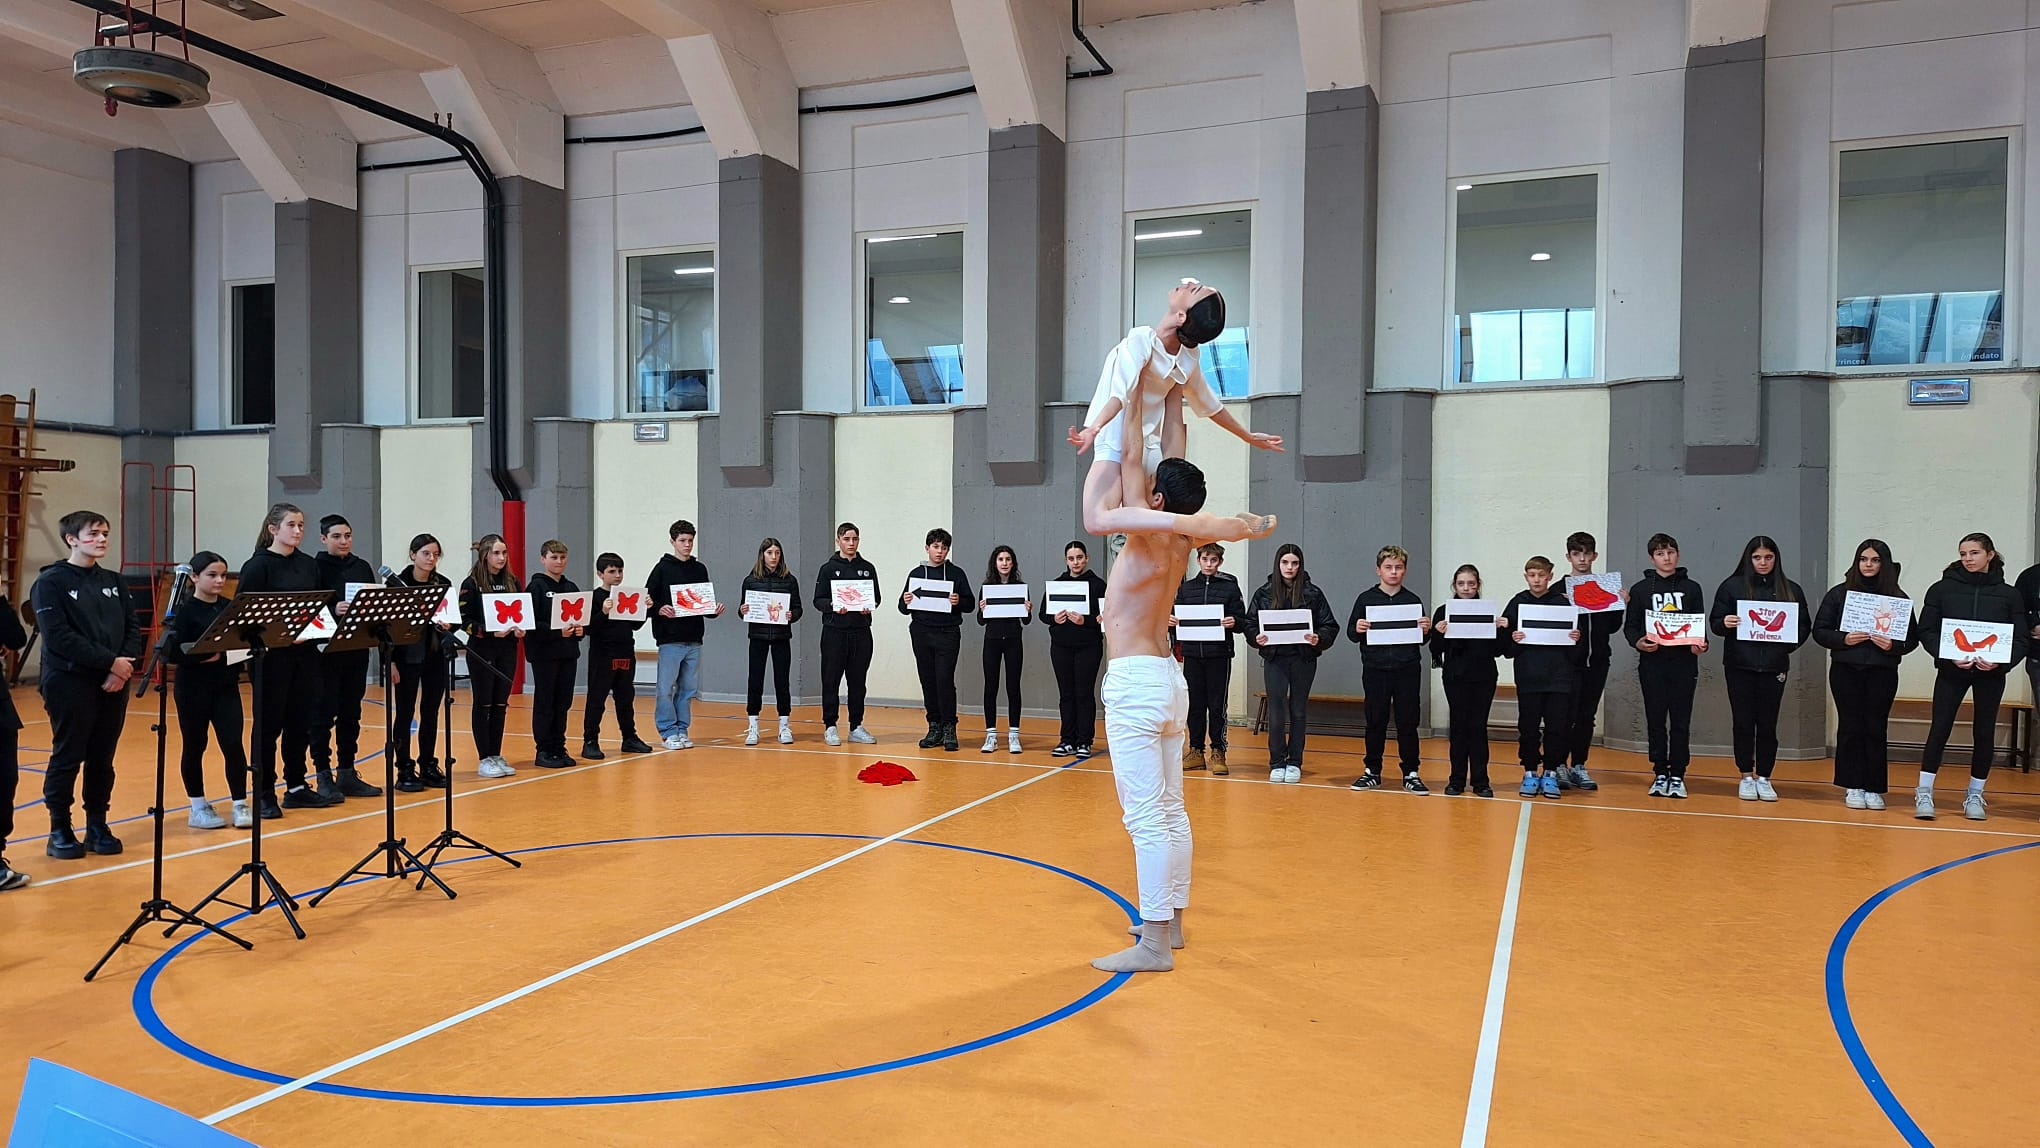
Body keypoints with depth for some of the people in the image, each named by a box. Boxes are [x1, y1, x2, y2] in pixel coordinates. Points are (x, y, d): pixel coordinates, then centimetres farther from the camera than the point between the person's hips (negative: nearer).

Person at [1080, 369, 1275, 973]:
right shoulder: (1179, 541, 6)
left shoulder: (1151, 533, -12)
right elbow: (1173, 452, 13)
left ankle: (1154, 944, -4)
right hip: (1168, 678, 9)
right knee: (1169, 811, 14)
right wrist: (1172, 389, 19)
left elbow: (1130, 457, -21)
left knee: (1146, 818, -7)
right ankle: (1170, 920, 24)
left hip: (1134, 683, -9)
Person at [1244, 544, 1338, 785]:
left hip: (1304, 659, 0)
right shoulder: (1264, 592, 3)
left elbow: (1330, 626, 1)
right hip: (1274, 658, 0)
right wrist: (1256, 638, -14)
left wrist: (1319, 639, -18)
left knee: (1299, 711, 8)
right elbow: (1249, 623, 5)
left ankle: (1294, 763, 18)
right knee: (1276, 711, -4)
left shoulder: (1313, 593, 0)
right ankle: (1277, 763, 7)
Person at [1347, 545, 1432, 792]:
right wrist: (1357, 630, -18)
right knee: (1375, 722, 7)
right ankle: (1372, 771, 17)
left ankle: (1410, 773, 13)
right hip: (1375, 670, -1)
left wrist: (1426, 630, -9)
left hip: (1407, 670, 1)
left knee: (1407, 723, 4)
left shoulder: (1413, 600, 7)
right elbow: (1351, 633, 4)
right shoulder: (1366, 599, 4)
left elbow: (1423, 639, 12)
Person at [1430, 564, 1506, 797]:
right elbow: (1436, 650, 0)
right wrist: (1438, 633, -18)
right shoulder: (1443, 612, 1)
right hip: (1456, 677, -1)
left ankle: (1480, 781, 10)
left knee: (1478, 726, 4)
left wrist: (1503, 629, -10)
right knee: (1459, 726, 4)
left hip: (1484, 677, 1)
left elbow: (1497, 650, 5)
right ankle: (1456, 780, 12)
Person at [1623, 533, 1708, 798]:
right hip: (1652, 664, 0)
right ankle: (1660, 774, 12)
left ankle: (1677, 776, 9)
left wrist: (1701, 644, -11)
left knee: (1681, 722, 2)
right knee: (1655, 721, 4)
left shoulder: (1691, 588, 10)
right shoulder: (1640, 589, 7)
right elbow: (1630, 626, 5)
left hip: (1684, 664, 0)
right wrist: (1638, 642, -16)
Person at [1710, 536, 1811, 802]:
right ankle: (1746, 777, 13)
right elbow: (1715, 621, 4)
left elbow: (1804, 628, 8)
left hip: (1774, 667, 1)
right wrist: (1725, 624, -18)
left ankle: (1764, 778, 15)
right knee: (1743, 722, 2)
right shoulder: (1732, 585, 2)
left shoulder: (1791, 590, 6)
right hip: (1739, 665, -1)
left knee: (1767, 724, 3)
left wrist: (1787, 645, -10)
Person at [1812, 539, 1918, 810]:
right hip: (1846, 671, 0)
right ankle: (1853, 787, 10)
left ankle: (1874, 788, 10)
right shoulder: (1839, 593, 4)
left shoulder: (1897, 598, 3)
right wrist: (1843, 639, -13)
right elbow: (1820, 630, 3)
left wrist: (1893, 646, -15)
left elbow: (1912, 638, 4)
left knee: (1876, 728, 2)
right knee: (1850, 727, 3)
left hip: (1882, 673, 0)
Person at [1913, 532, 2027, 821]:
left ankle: (1975, 795, 19)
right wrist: (1949, 655, -16)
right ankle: (1924, 793, 0)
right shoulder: (1942, 589, 2)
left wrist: (2000, 661, -15)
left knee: (1984, 732, 7)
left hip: (1991, 672, 1)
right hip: (1951, 669, -1)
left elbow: (2020, 639, 3)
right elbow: (1926, 631, 0)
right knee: (1939, 728, -5)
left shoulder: (2009, 594, 4)